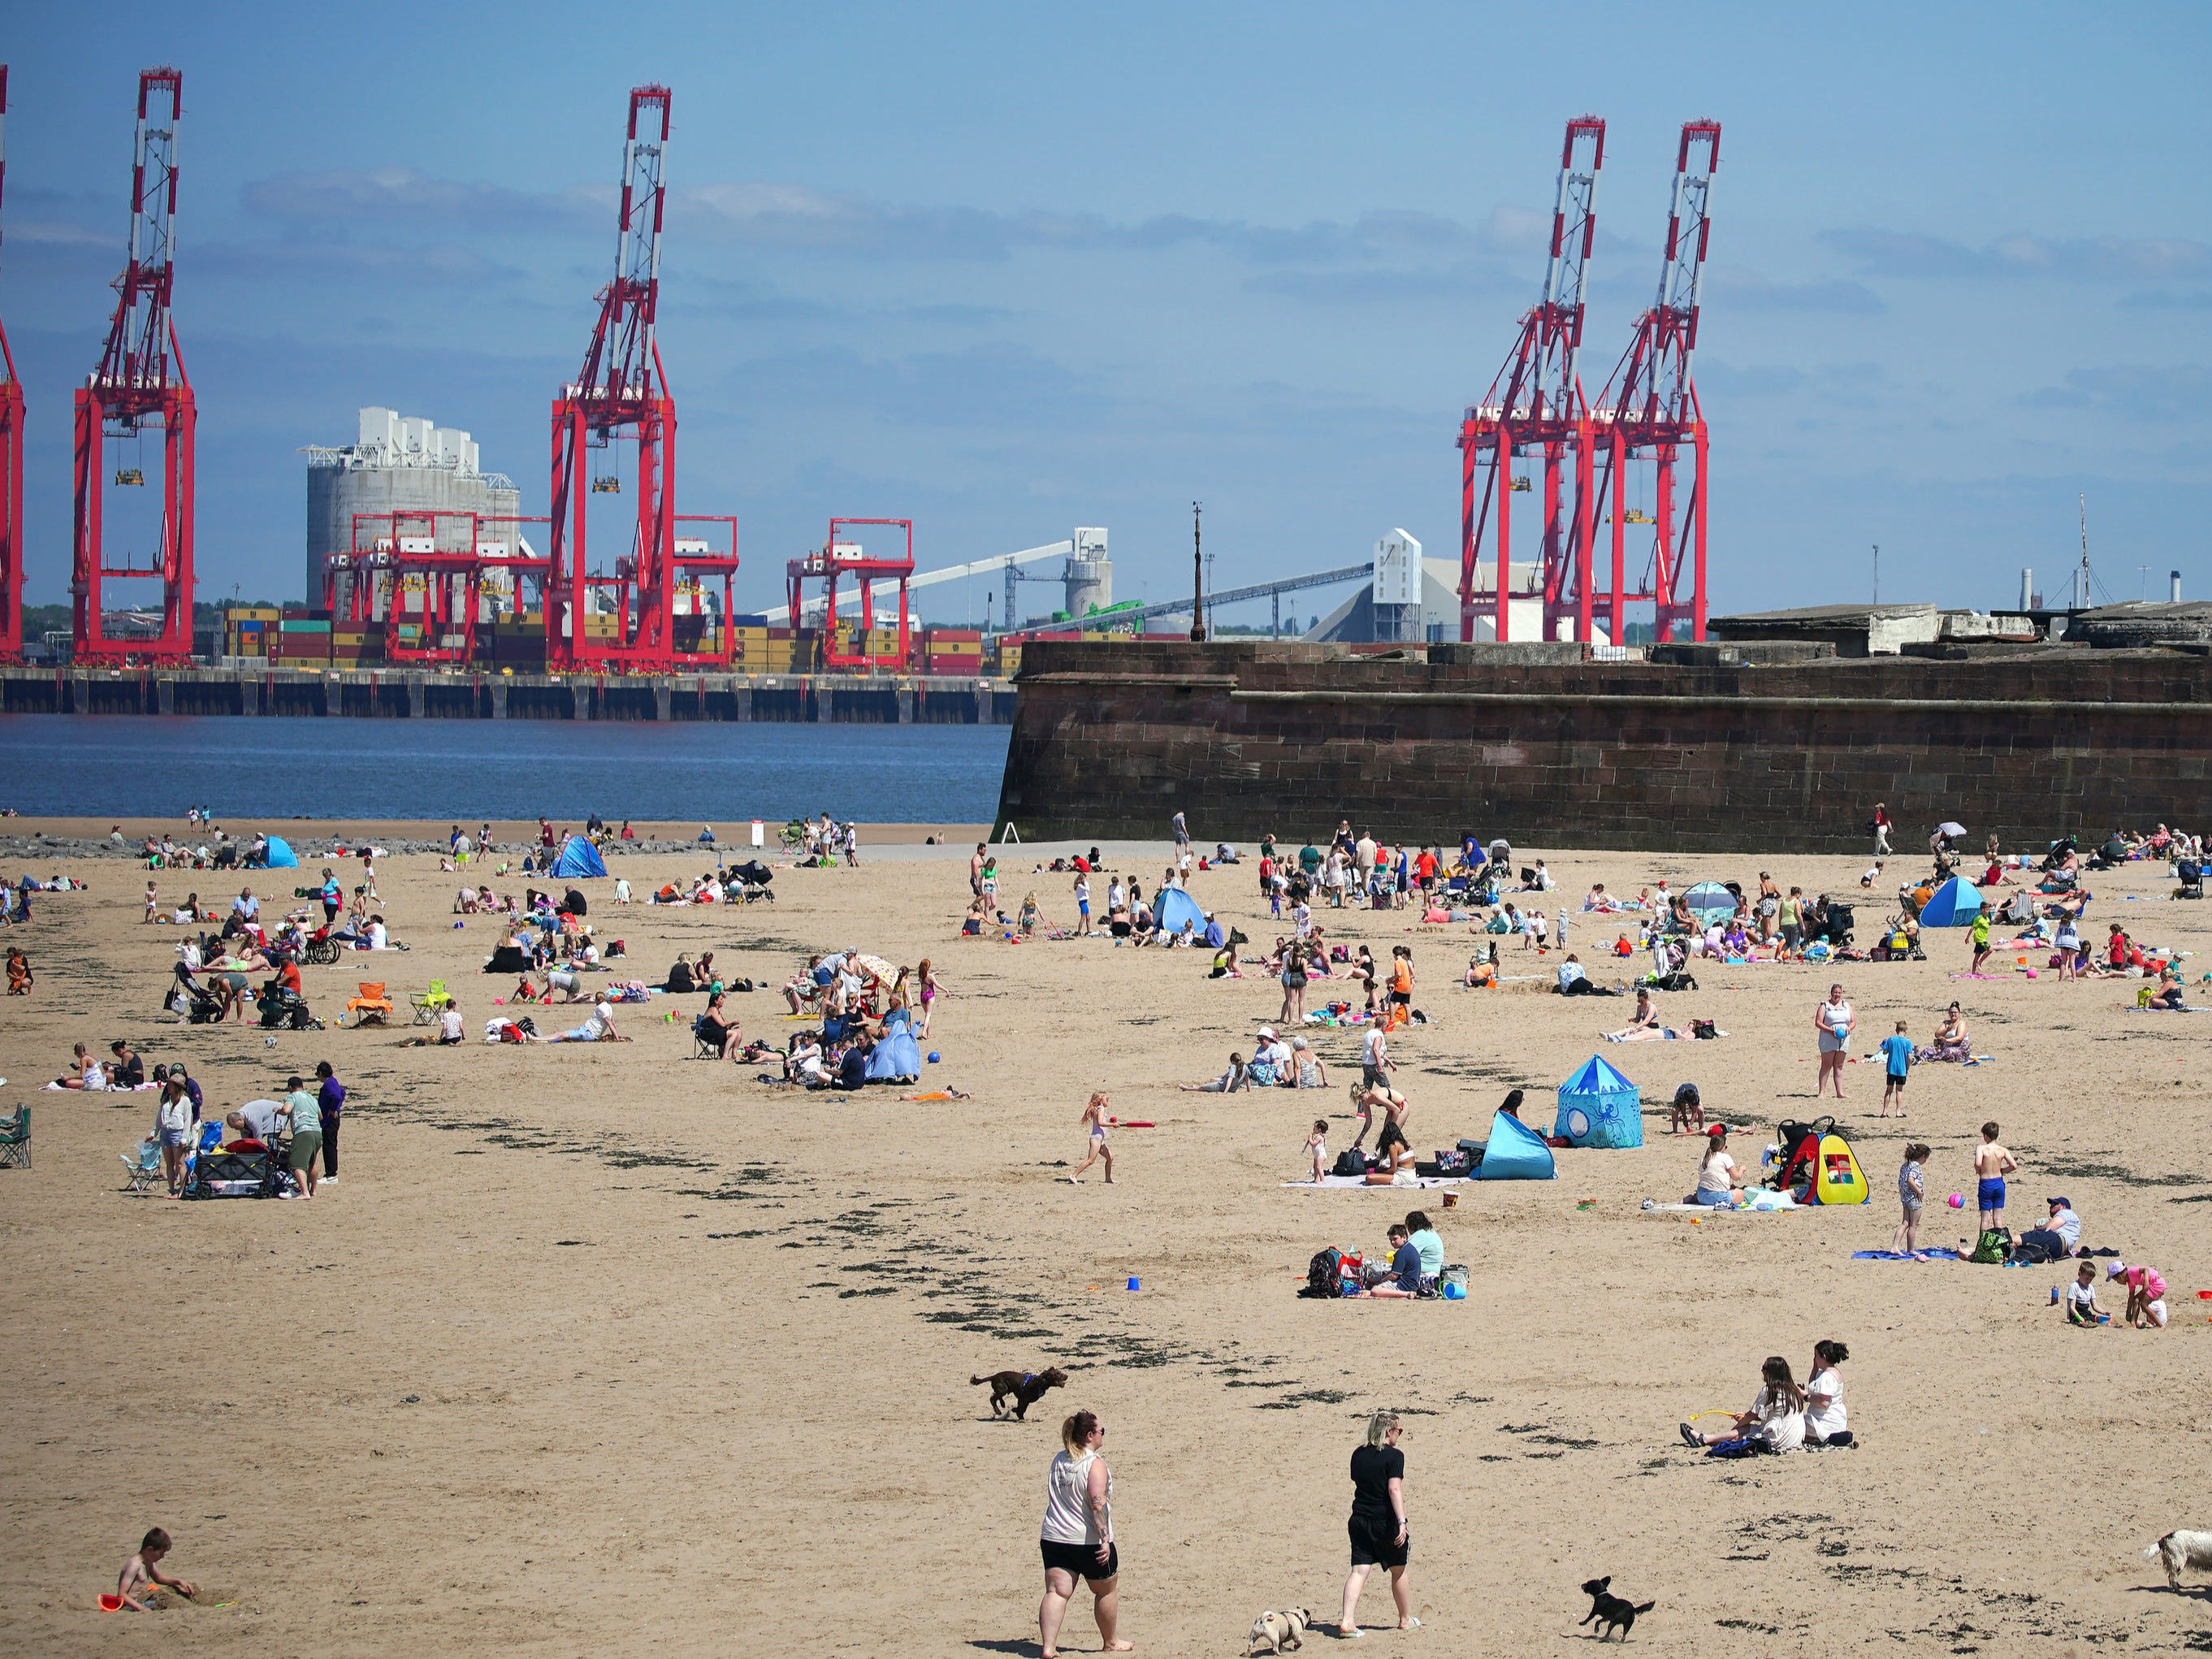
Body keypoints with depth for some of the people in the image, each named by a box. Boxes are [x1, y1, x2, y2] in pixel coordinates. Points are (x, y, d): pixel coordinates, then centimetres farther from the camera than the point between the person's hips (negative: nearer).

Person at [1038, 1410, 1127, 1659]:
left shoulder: (1058, 1459, 9)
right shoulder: (1095, 1463, -13)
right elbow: (1097, 1504, -22)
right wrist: (1105, 1539, -25)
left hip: (1053, 1537, 5)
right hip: (1088, 1541, -5)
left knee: (1057, 1591, -3)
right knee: (1107, 1590, 16)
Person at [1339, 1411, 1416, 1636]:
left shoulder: (1358, 1454, 8)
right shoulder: (1393, 1456, -11)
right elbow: (1395, 1489, -20)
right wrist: (1402, 1522, -23)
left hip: (1359, 1520, 5)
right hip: (1385, 1522, -5)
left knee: (1359, 1571, -1)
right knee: (1398, 1570, 14)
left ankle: (1347, 1621, -16)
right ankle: (1405, 1619, 28)